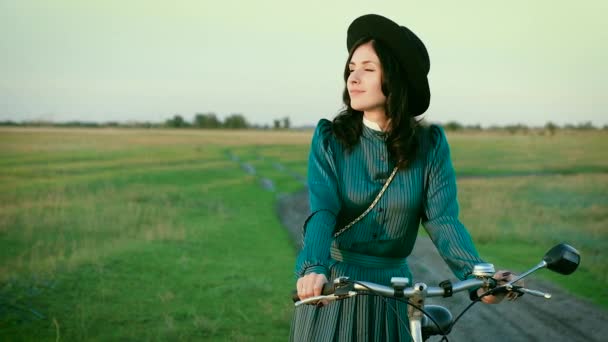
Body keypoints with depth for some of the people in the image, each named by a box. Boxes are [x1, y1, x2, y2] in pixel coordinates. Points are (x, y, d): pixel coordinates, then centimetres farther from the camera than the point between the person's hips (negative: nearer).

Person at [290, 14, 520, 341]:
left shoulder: (430, 145, -5)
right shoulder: (329, 138, -7)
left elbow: (443, 218, -13)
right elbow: (322, 211, -19)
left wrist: (478, 275, -31)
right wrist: (314, 269, -38)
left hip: (391, 288, 1)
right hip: (332, 285, -1)